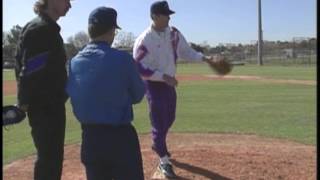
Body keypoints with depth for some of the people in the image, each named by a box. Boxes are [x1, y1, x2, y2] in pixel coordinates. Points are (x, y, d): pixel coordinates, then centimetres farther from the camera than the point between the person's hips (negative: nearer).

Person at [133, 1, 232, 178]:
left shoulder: (174, 33, -1)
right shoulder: (144, 40, -20)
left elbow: (186, 51, 7)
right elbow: (139, 69, -21)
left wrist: (206, 59, -5)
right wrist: (163, 76, -27)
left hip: (169, 83, 7)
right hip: (154, 85, -7)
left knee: (169, 119, 20)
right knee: (159, 122, -2)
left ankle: (158, 145, 46)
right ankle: (164, 160, 13)